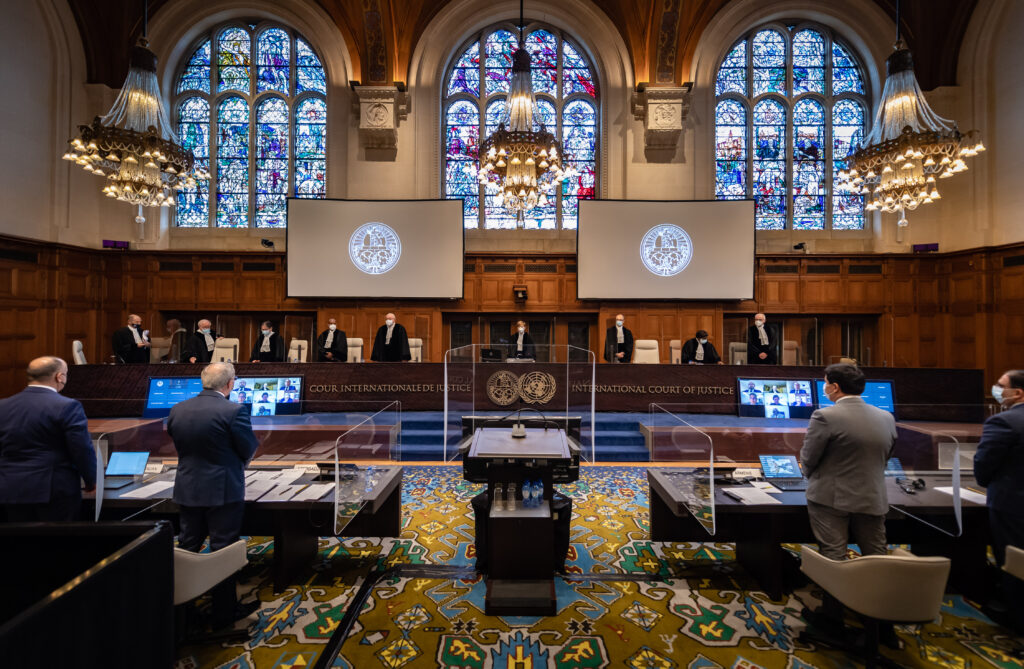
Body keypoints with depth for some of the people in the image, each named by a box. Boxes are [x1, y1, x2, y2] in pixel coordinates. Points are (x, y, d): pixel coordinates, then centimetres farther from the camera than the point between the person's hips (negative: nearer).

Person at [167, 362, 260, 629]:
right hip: (223, 491, -6)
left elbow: (179, 445, 8)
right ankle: (224, 612, 19)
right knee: (223, 550, 6)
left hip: (187, 490, 6)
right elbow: (249, 450, -12)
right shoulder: (233, 411, -20)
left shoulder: (178, 410, -2)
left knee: (187, 547, 22)